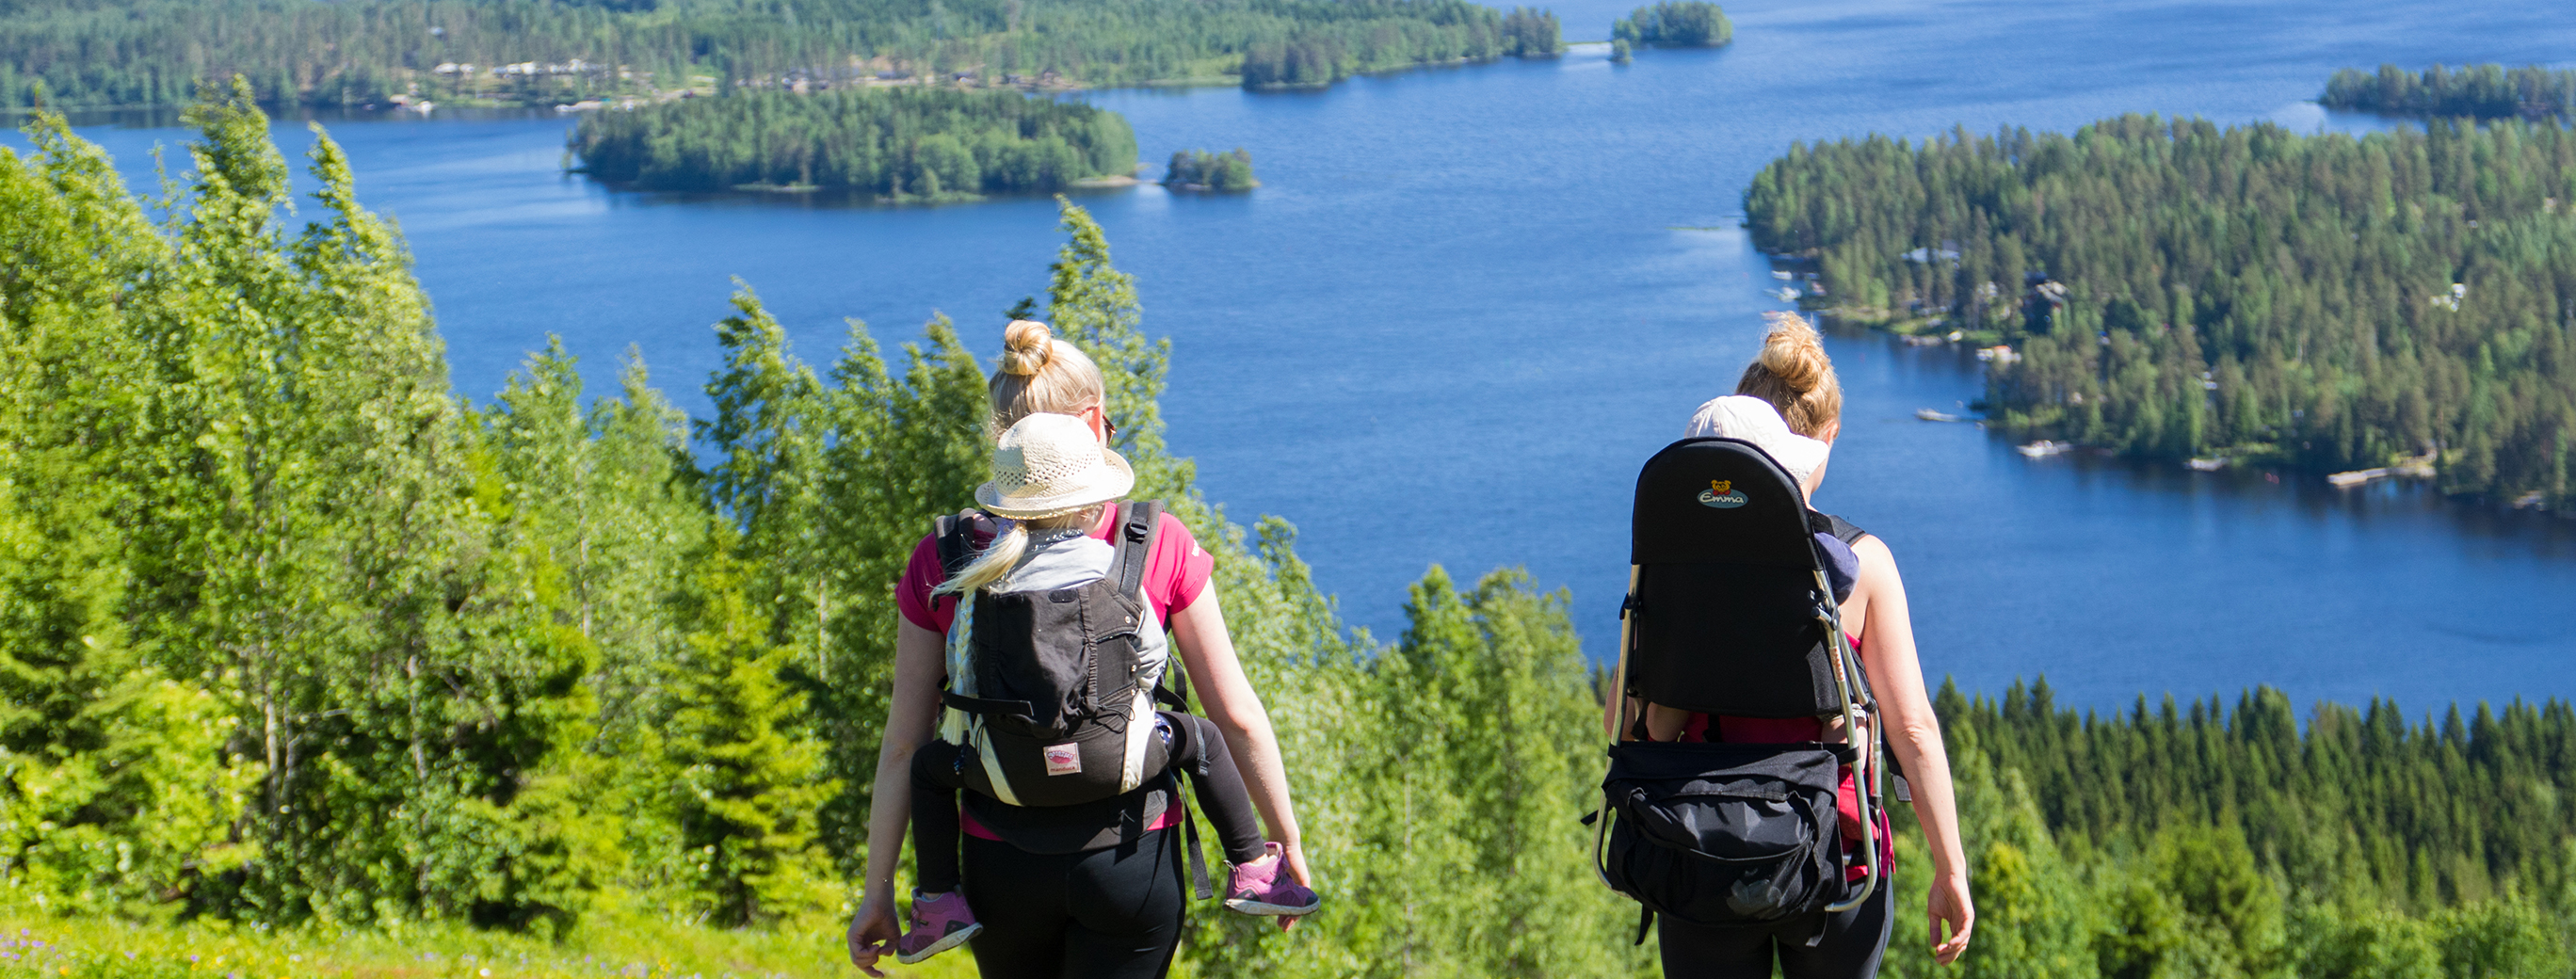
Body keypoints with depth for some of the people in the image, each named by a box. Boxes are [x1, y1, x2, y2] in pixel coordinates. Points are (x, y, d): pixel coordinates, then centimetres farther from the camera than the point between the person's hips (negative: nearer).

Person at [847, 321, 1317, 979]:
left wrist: (879, 890, 6)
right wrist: (1286, 840, 9)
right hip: (1130, 860, -2)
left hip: (1000, 859, 2)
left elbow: (903, 745, -2)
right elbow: (1238, 717, -4)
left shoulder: (943, 562, -5)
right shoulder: (1162, 546, -8)